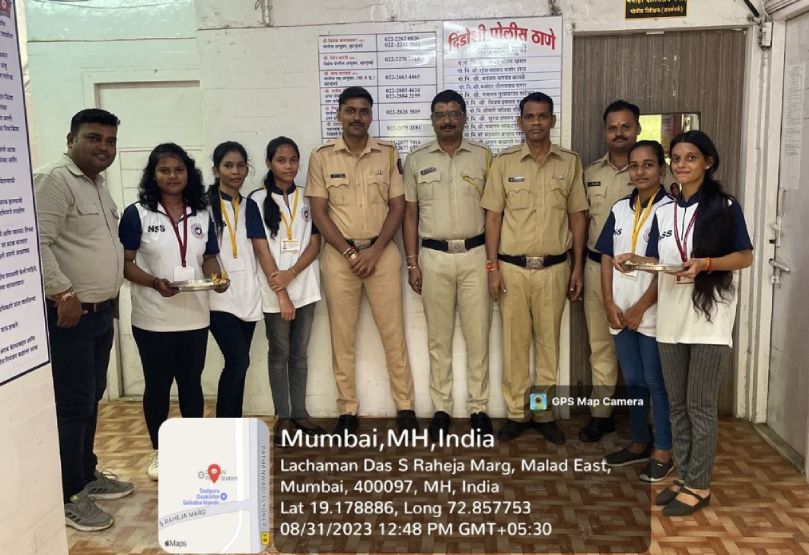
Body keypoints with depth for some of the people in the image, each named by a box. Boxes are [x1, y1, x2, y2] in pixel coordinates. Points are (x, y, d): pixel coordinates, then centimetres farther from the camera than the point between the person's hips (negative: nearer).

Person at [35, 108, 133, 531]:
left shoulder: (99, 184, 15)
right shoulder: (54, 180, -15)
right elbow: (37, 243, -23)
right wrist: (63, 294, -24)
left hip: (101, 311, 9)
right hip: (68, 313, -9)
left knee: (91, 399, 17)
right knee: (72, 405, -2)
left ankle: (87, 474, 31)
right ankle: (68, 496, 9)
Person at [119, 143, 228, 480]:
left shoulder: (201, 215, 7)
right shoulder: (137, 214, -5)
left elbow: (209, 258, 10)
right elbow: (125, 263, -8)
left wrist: (217, 277, -12)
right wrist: (155, 282, -24)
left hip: (195, 316, 3)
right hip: (153, 319, -3)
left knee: (191, 382, 13)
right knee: (157, 384, 9)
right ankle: (159, 451, 26)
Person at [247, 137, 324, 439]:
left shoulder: (308, 198, 6)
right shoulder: (257, 200, -3)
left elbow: (315, 244, 2)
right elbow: (262, 250, -8)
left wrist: (290, 274, -14)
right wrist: (281, 295, -13)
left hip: (305, 288, 3)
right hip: (274, 291, -3)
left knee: (300, 354, 11)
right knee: (279, 354, 7)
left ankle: (300, 412, 20)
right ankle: (282, 415, 17)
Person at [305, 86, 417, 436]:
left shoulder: (388, 154, 3)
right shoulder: (322, 157, 0)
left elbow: (398, 206, 0)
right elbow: (318, 212, -3)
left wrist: (374, 251, -10)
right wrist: (350, 253, -10)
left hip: (382, 252, 0)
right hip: (339, 255, 0)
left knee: (393, 332, 4)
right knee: (342, 335, 6)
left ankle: (405, 407, 15)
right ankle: (348, 411, 16)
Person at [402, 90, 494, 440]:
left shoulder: (483, 157, 4)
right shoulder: (416, 160, 4)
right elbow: (410, 215, 6)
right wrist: (412, 263, 1)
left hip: (474, 255, 0)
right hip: (434, 256, 0)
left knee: (477, 335, 4)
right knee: (438, 337, 8)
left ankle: (478, 408, 17)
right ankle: (441, 409, 18)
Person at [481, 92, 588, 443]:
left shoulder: (570, 162, 3)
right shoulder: (504, 162, 0)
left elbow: (577, 216, 6)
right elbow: (493, 216, 0)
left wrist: (577, 267, 3)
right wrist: (492, 267, -6)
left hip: (554, 268, 1)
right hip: (513, 268, -1)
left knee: (549, 343, 9)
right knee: (514, 342, 6)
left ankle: (544, 413, 22)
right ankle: (517, 413, 19)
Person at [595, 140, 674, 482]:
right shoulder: (620, 209, 8)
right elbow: (607, 258, 8)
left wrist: (639, 309, -13)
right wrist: (609, 304, -1)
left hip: (653, 314, -5)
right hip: (620, 313, 6)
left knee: (656, 383, 4)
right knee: (632, 382, 16)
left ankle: (663, 452, 17)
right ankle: (639, 443, 30)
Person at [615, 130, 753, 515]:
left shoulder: (725, 206, -3)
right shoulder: (663, 212, 11)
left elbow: (745, 256, -4)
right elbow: (658, 261, 12)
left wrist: (704, 263, -19)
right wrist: (636, 260, -8)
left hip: (710, 320, -5)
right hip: (671, 320, 5)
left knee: (700, 406, 0)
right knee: (677, 405, 11)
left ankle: (699, 486, 12)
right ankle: (685, 478, 24)